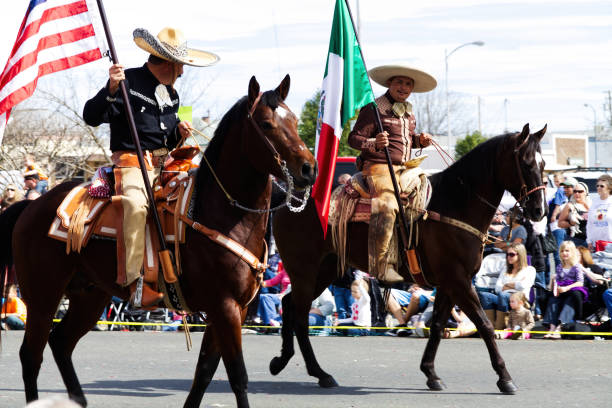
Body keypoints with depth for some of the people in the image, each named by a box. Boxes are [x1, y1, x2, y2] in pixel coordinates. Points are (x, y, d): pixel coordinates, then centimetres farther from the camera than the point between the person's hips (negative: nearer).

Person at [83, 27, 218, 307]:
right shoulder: (129, 82, -6)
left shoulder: (169, 92, 20)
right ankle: (137, 282, -42)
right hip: (132, 164, -8)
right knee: (137, 203, -35)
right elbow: (91, 117, -14)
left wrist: (179, 132, 7)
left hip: (163, 165, 8)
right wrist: (111, 90, -28)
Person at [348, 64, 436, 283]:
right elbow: (354, 138, -9)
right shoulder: (374, 108, -6)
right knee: (386, 207, -27)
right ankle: (380, 267, -30)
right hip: (378, 167, -8)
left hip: (403, 167, 8)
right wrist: (374, 143, -28)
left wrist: (420, 140, 9)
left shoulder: (408, 111, 18)